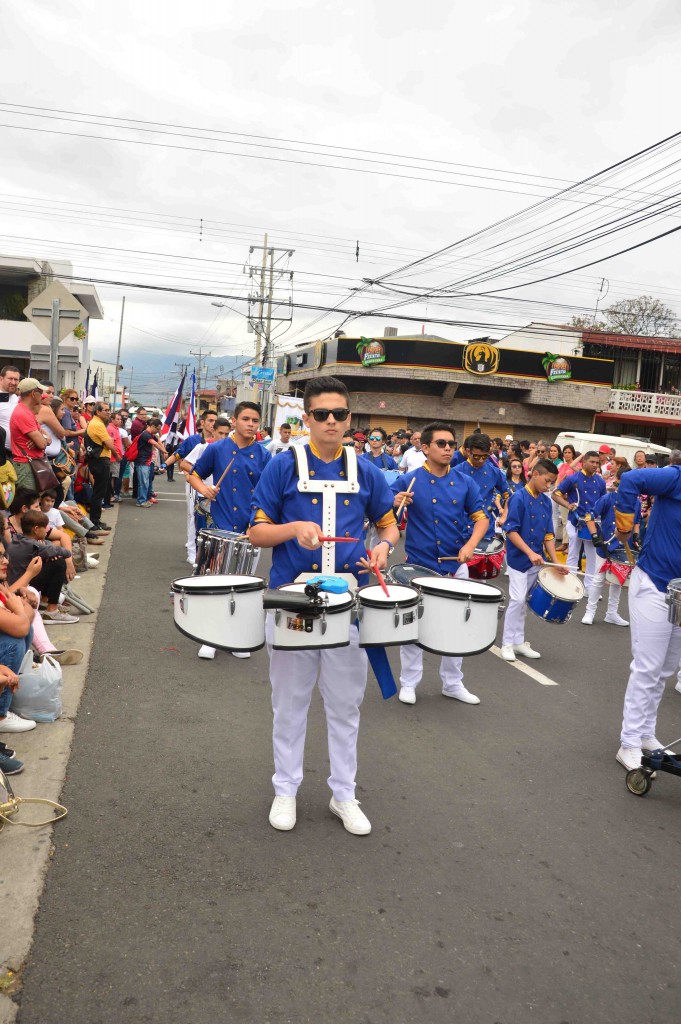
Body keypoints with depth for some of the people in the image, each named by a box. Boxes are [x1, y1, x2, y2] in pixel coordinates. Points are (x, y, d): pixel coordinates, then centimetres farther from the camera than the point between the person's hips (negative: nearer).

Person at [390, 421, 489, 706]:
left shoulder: (464, 482, 2)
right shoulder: (409, 481, -8)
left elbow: (480, 517, 6)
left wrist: (471, 544, -11)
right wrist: (395, 503, -29)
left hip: (456, 565, 4)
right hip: (419, 566, -3)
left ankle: (453, 683, 28)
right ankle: (409, 683, 23)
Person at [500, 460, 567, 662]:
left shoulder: (546, 502, 6)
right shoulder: (518, 498, -13)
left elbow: (548, 535, 9)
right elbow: (511, 531, -17)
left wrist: (556, 562, 1)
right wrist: (530, 553, -25)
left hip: (536, 560, 6)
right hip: (518, 558, -6)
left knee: (524, 602, 12)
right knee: (517, 600, -8)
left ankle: (519, 641, 22)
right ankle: (507, 643, 4)